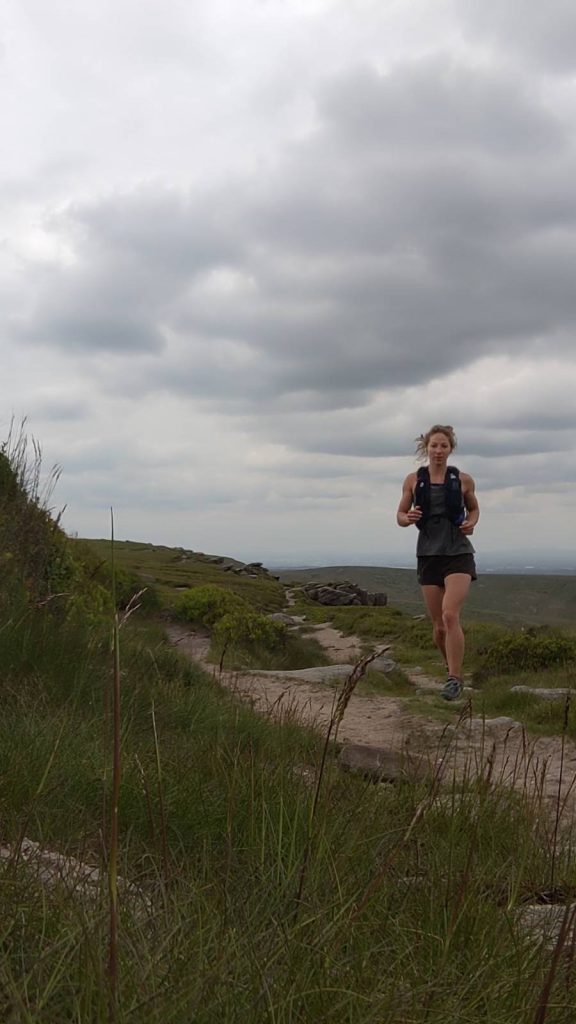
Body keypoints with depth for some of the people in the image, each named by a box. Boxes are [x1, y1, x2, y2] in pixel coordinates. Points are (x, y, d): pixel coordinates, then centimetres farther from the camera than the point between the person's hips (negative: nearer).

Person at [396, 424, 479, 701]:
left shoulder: (463, 480, 0)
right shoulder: (413, 480, 2)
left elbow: (474, 509, 16)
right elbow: (400, 516, 9)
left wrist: (471, 523, -6)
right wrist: (408, 518, -15)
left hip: (458, 554, -2)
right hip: (428, 556, 2)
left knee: (450, 615, -20)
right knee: (438, 626, 6)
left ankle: (454, 678, -12)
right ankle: (452, 669, 32)